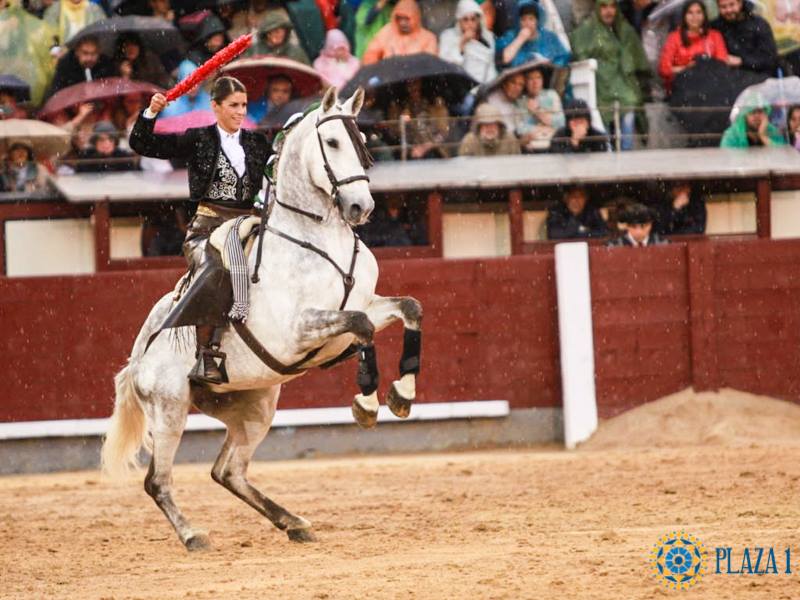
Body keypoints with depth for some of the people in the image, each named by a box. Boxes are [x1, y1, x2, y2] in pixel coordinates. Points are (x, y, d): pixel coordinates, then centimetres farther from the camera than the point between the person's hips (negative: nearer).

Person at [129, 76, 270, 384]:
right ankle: (205, 358, -35)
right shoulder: (199, 140, 7)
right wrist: (151, 113, -11)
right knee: (213, 272, -33)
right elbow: (142, 144, 4)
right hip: (208, 228, -5)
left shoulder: (258, 143, 16)